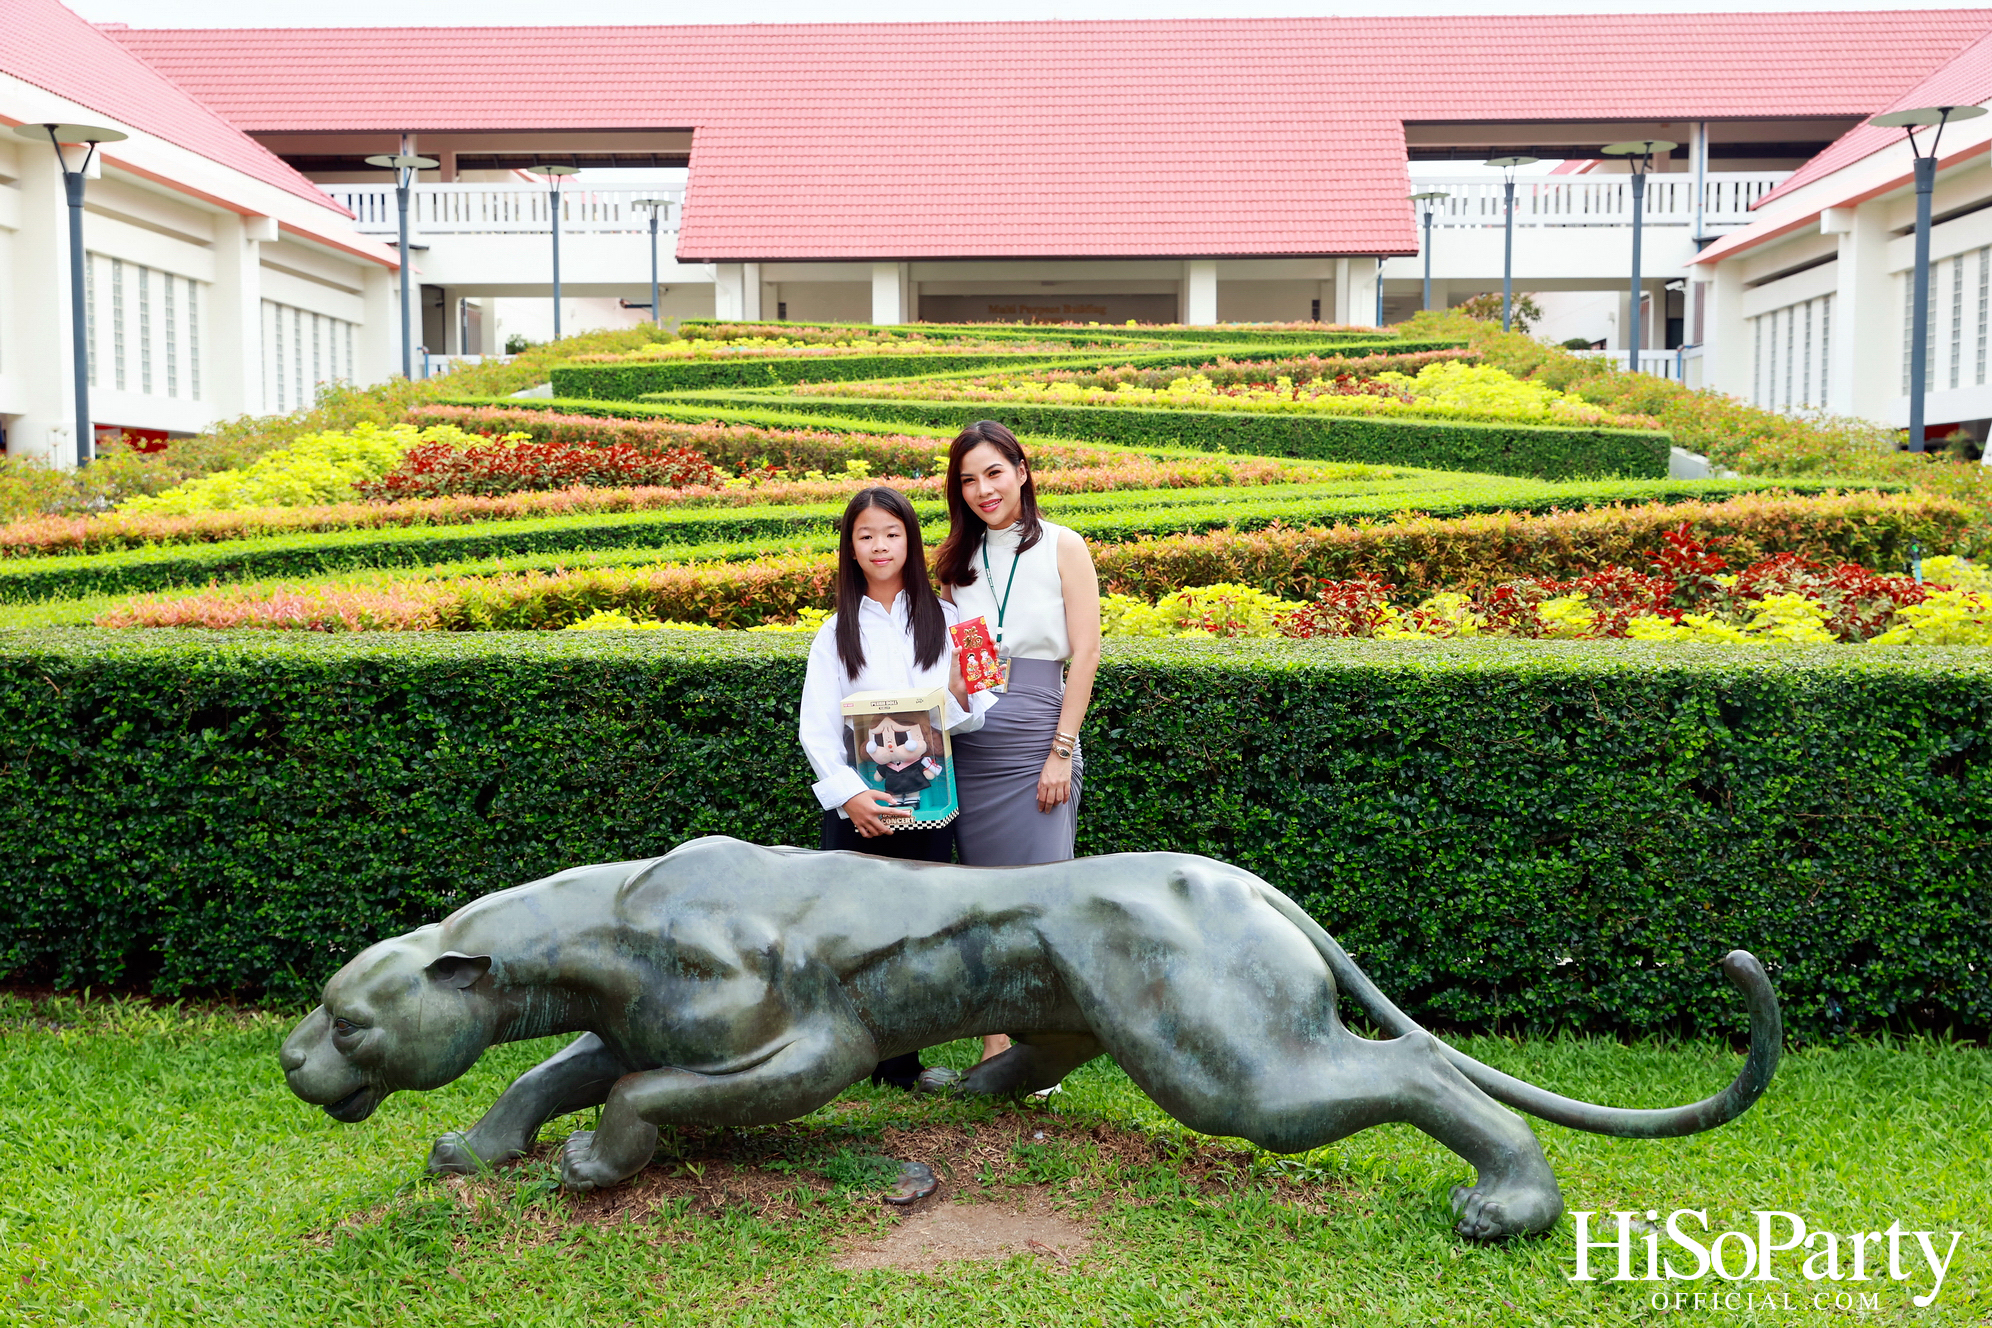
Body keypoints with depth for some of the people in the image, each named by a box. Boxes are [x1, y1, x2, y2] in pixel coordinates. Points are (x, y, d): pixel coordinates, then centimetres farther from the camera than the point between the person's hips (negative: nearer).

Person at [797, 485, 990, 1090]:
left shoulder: (943, 620, 8)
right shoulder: (837, 631, 8)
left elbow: (980, 717, 8)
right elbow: (815, 726, 1)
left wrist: (961, 696, -15)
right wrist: (847, 793, -13)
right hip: (857, 805, 0)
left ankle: (900, 1062, 16)